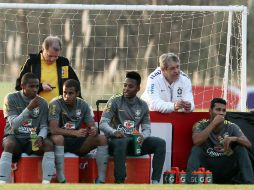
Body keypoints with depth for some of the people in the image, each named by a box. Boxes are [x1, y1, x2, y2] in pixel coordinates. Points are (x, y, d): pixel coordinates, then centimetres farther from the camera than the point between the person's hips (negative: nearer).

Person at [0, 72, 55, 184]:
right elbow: (14, 124, -16)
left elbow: (44, 126, 4)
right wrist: (29, 108, -26)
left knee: (49, 144, -27)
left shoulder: (42, 103, 4)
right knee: (9, 144, -37)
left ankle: (46, 183, -30)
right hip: (14, 137, -3)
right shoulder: (11, 98, -7)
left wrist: (40, 137, -20)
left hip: (32, 139, 3)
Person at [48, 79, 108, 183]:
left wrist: (93, 130, -25)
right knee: (57, 138, -40)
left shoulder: (83, 105, 2)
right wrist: (75, 133, -32)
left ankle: (101, 180, -18)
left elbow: (92, 126, 1)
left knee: (102, 139, -16)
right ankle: (61, 181, -40)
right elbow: (53, 129, -24)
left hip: (78, 142, 5)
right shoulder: (56, 104, -14)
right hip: (61, 142, -5)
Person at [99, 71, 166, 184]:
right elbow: (103, 124, -10)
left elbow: (147, 128, 8)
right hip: (116, 140, -4)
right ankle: (119, 183, -39)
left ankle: (155, 182, -24)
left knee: (160, 143, -18)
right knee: (121, 142, -40)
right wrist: (114, 132, -32)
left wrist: (143, 136, -18)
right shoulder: (115, 101, -2)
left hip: (135, 142, 4)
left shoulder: (142, 106, 11)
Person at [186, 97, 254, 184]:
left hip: (226, 169, 2)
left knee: (241, 148, -16)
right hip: (207, 167, -2)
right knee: (196, 149, -26)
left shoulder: (232, 127, -2)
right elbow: (196, 141, -28)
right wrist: (213, 123, -26)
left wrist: (234, 139, -32)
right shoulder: (201, 125, -7)